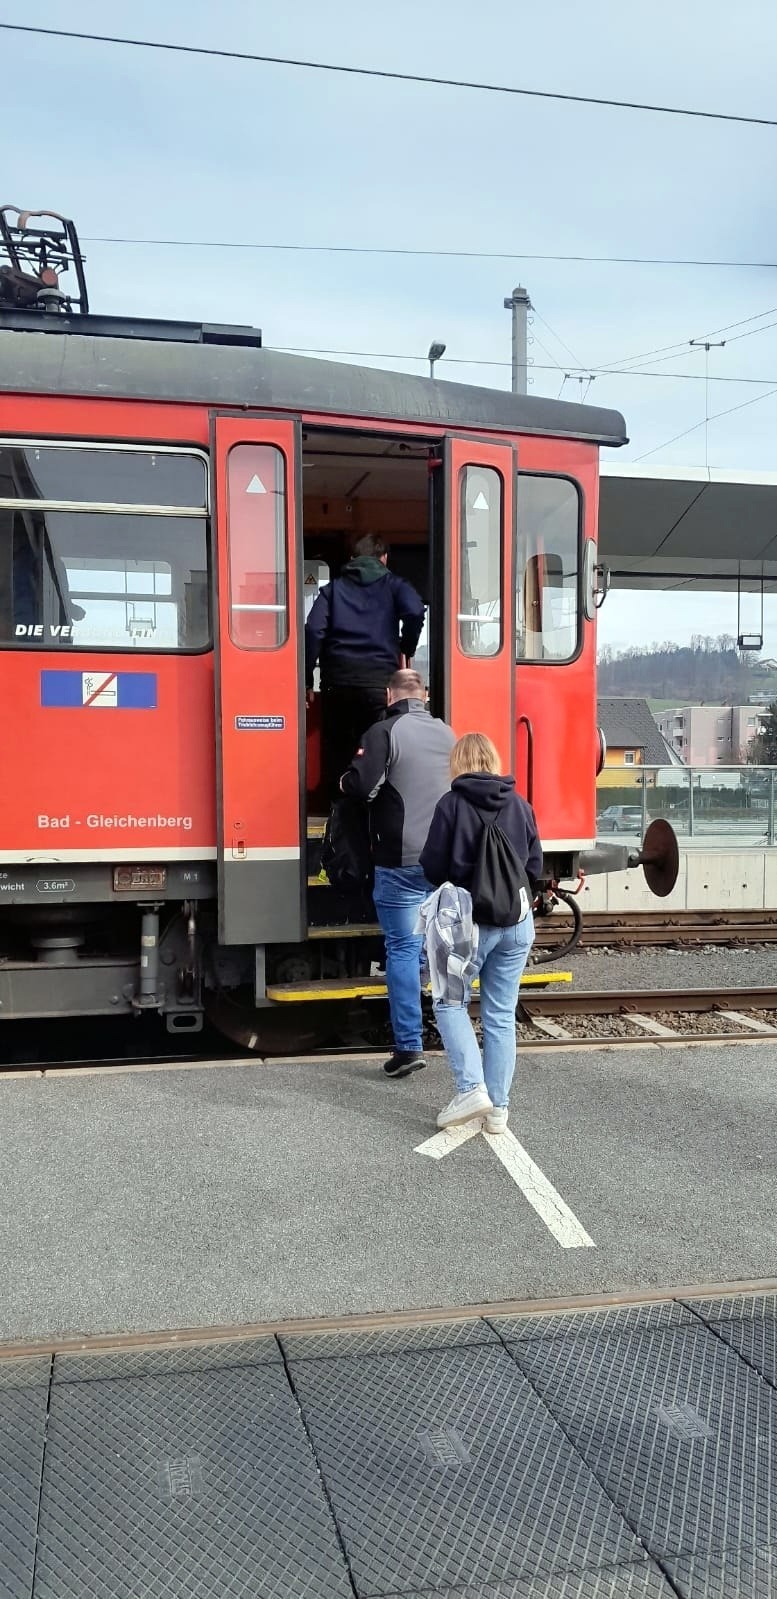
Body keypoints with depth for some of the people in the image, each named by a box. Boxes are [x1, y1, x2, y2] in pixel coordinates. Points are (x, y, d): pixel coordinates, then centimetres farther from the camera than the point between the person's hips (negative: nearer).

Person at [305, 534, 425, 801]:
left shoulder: (334, 587, 16)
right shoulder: (392, 584, 13)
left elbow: (313, 629, 1)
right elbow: (415, 611, -9)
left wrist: (307, 680, 3)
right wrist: (406, 650, 7)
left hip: (337, 679, 2)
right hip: (379, 677, -2)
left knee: (336, 751, 10)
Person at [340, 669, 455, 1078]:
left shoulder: (384, 732, -10)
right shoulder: (448, 734, 10)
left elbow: (362, 786, -20)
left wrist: (344, 781, 2)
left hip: (401, 863, -5)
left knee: (403, 948, -1)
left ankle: (408, 1046, -3)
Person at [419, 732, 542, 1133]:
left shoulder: (452, 804, -9)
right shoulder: (520, 805, 4)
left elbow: (433, 869, -8)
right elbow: (534, 867, 9)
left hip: (470, 922, -4)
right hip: (517, 923, 4)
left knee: (449, 1003, 12)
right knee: (501, 1015, 10)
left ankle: (471, 1088, -2)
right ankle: (498, 1108, 15)